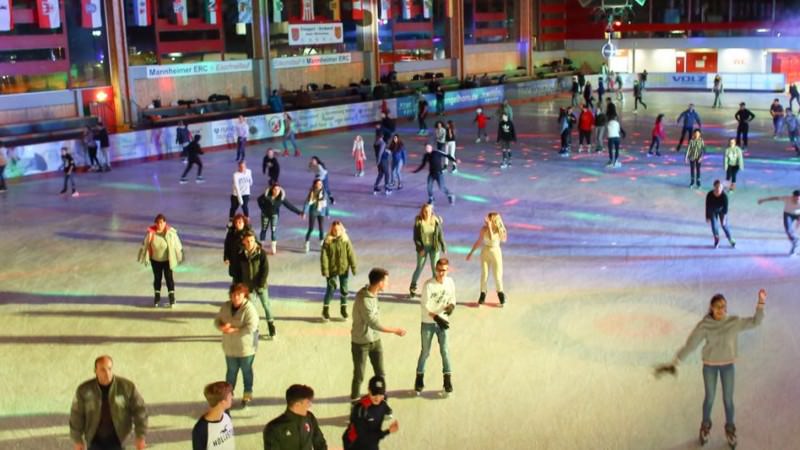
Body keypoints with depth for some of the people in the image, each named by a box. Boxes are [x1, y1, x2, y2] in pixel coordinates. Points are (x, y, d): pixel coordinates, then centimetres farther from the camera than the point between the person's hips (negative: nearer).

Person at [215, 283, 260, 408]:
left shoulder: (249, 308, -21)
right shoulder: (226, 306, -2)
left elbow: (251, 327, -27)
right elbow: (217, 320, 4)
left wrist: (234, 330, -26)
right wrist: (222, 327, -19)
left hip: (246, 347, -4)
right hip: (230, 346, 4)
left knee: (246, 371, 13)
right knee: (231, 370, 17)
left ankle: (247, 395, 29)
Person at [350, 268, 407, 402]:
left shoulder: (372, 293, -3)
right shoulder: (364, 300, -31)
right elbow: (374, 323, -28)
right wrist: (395, 330, -23)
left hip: (375, 340, 8)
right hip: (361, 342, -8)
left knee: (380, 372, 15)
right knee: (359, 375, 8)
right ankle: (355, 400, 27)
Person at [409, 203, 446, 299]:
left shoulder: (436, 221, -7)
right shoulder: (418, 222, -12)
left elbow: (440, 234, -1)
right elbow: (416, 237, -8)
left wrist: (443, 247, -1)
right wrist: (420, 248, -15)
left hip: (434, 247, 1)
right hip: (423, 248, -1)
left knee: (435, 267, 4)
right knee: (419, 267, 9)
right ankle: (412, 289, 24)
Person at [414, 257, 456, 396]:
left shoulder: (450, 282, -5)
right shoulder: (428, 284, -18)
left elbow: (452, 299, 7)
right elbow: (425, 306, -18)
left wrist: (451, 306, -17)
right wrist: (437, 318, -28)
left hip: (443, 322, 3)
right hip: (428, 323, -3)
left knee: (445, 351, 3)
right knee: (425, 352, 8)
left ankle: (448, 380, 16)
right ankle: (419, 380, 24)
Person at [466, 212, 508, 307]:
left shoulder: (500, 230, -13)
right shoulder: (484, 228, -7)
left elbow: (492, 238, -29)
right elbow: (479, 241, 3)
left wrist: (489, 226, -28)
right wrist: (471, 252, 4)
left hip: (496, 253, -1)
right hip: (485, 252, 1)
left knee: (497, 275, 2)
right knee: (484, 275, 3)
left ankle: (501, 294, 20)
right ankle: (482, 294, 16)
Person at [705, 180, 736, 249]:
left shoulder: (724, 196, -32)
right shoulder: (709, 195, -29)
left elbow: (725, 207, -27)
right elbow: (707, 206, -18)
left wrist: (724, 218, -30)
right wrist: (707, 217, -11)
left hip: (721, 210, -1)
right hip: (713, 211, 1)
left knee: (724, 225, -1)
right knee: (714, 225, -6)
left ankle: (731, 240, 17)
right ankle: (716, 240, 14)